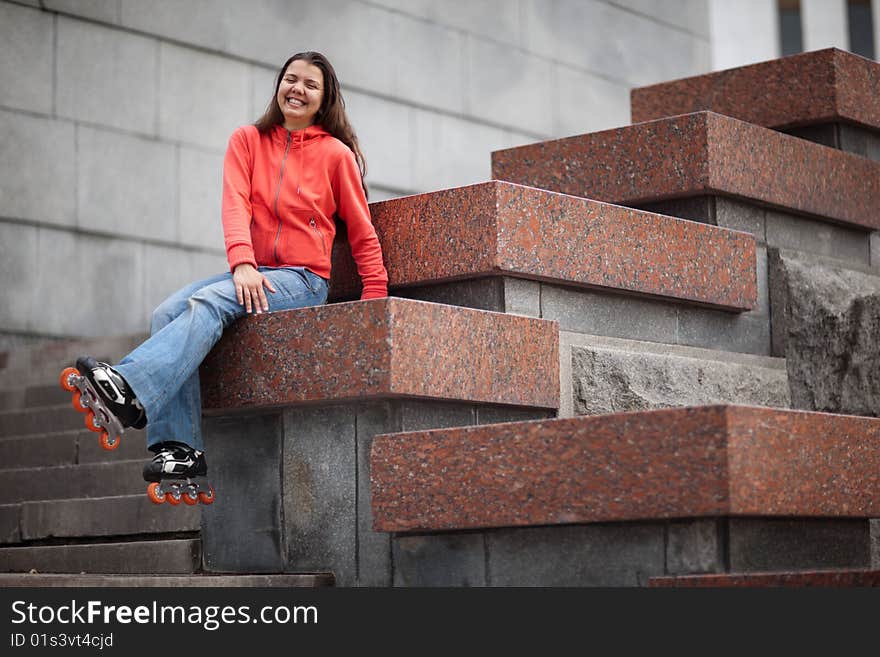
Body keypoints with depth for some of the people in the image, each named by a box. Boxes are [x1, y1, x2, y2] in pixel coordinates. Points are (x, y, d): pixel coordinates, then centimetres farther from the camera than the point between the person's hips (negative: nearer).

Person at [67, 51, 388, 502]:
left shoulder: (337, 155, 2)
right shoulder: (247, 141, 10)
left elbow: (362, 233, 7)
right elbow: (236, 205, -6)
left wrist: (375, 299, 1)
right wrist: (243, 264, -23)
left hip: (303, 280, -4)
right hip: (250, 273, 4)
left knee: (209, 302, -32)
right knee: (167, 313, -22)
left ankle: (133, 389, -50)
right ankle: (179, 448, -32)